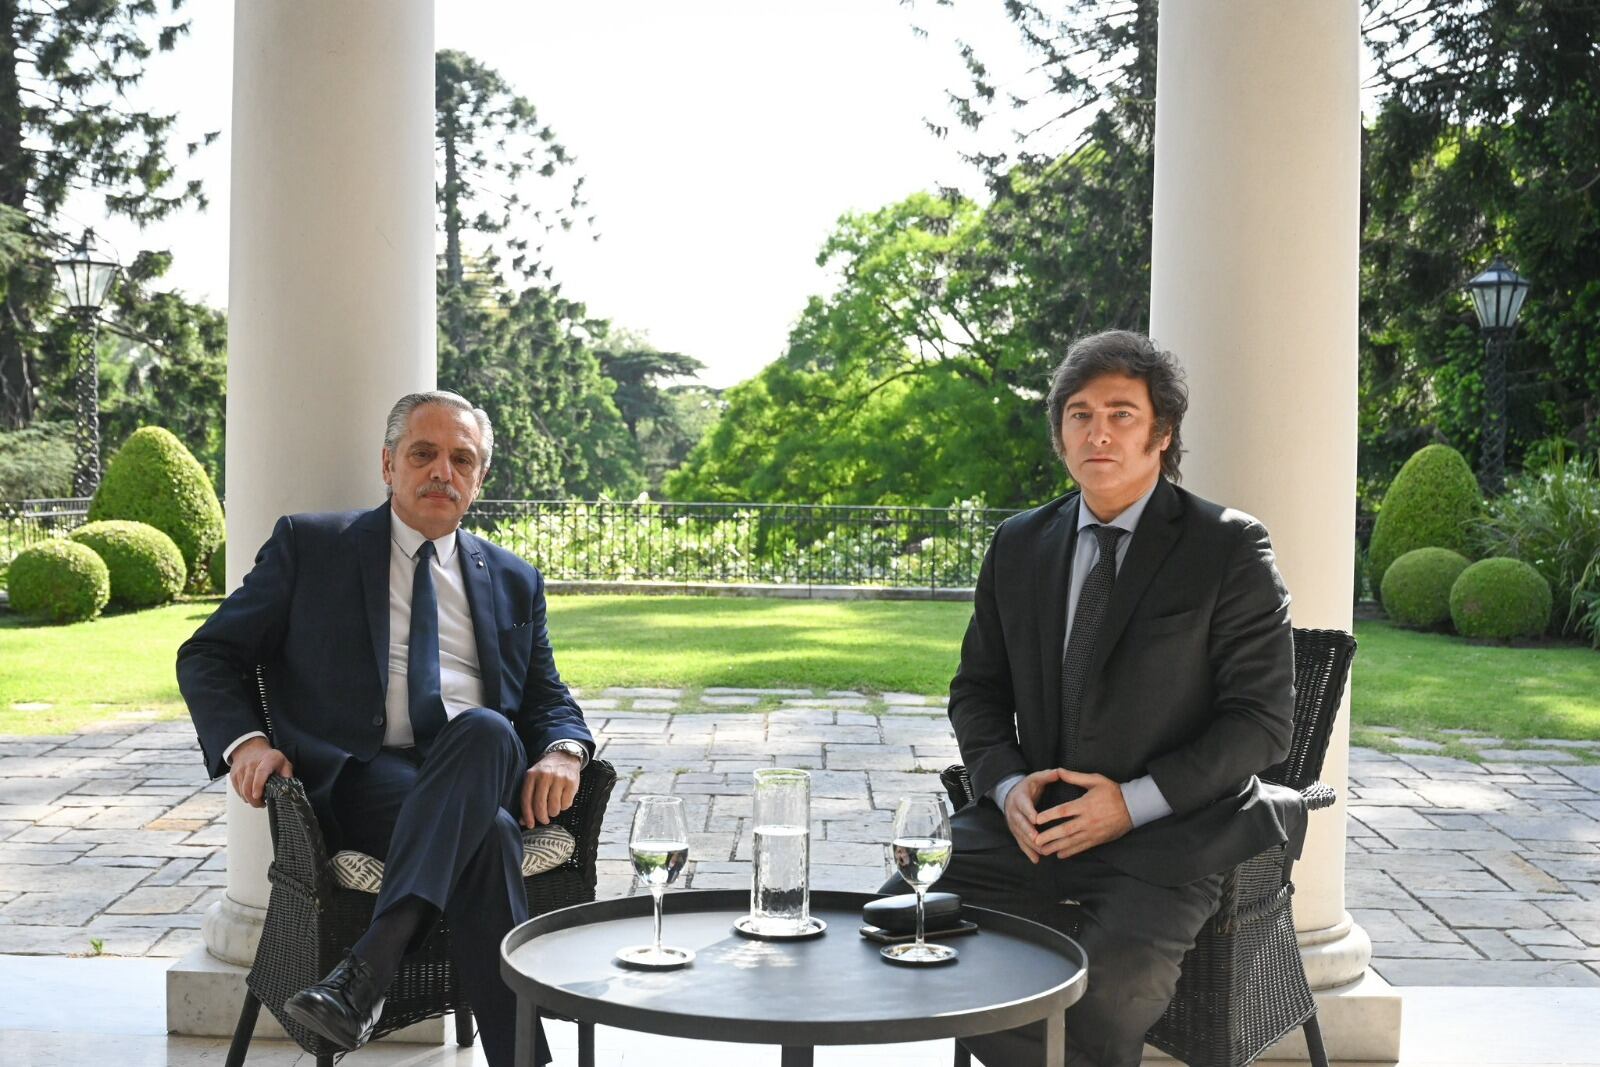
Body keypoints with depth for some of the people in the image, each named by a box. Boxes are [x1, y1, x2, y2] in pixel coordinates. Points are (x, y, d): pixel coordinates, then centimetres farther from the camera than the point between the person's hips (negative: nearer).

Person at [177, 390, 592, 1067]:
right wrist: (243, 741, -9)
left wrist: (562, 753, -5)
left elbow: (549, 698, 21)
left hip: (484, 766, 3)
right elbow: (207, 656, 12)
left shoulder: (513, 580, 22)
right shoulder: (308, 545, 13)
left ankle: (369, 966, -41)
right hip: (361, 777, -3)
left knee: (485, 728, -37)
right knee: (487, 832, -36)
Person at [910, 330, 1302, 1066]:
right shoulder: (1019, 546, 12)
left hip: (1165, 831, -4)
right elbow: (977, 691, 16)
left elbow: (1262, 718, -6)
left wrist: (1134, 803, -17)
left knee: (1104, 987, -31)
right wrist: (1007, 785, -6)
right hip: (1035, 818, 5)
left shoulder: (1229, 550, -2)